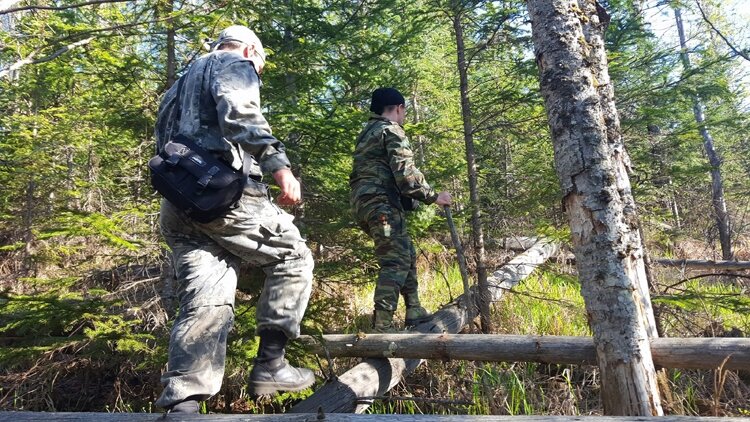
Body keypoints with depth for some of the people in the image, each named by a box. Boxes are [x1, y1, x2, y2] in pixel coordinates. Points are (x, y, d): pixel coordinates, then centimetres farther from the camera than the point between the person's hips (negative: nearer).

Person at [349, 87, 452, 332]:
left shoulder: (367, 133, 26)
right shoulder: (391, 130, -3)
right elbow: (405, 172, -14)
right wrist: (433, 196, -6)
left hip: (363, 202, 10)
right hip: (381, 203, -10)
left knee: (407, 255, 16)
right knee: (396, 261, -13)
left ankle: (415, 312, 19)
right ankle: (381, 326, -18)